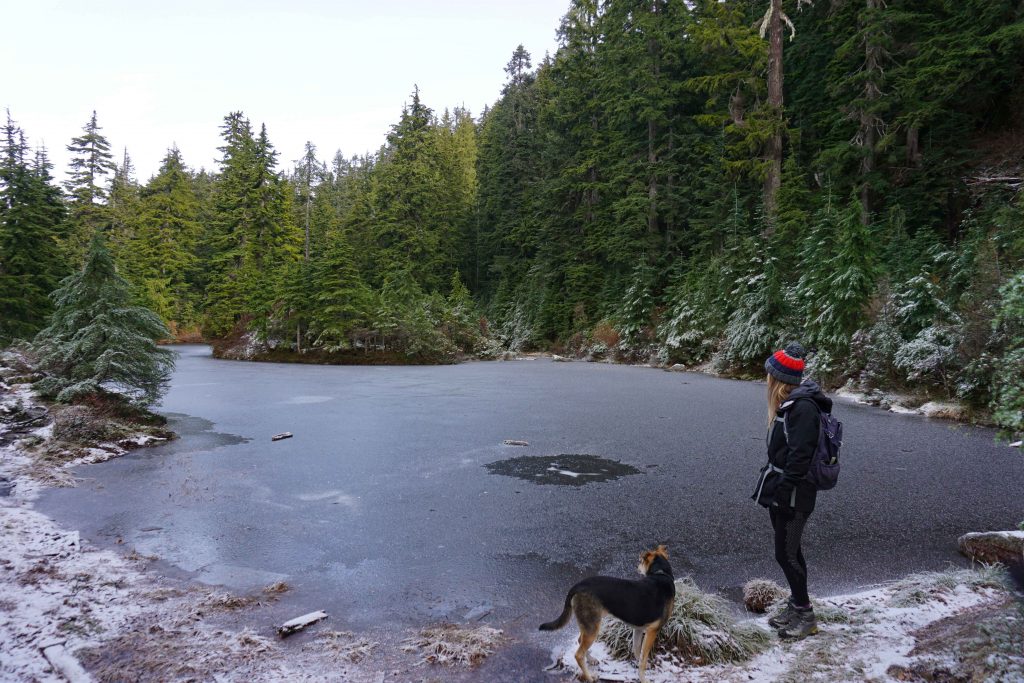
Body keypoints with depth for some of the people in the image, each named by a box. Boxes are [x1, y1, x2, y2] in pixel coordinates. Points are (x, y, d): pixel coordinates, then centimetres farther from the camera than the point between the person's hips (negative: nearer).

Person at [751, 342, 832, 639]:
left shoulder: (803, 407, -22)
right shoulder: (789, 403, 8)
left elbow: (799, 457, -24)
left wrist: (783, 493, -21)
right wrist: (774, 487, 18)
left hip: (794, 495, -9)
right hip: (781, 490, 9)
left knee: (786, 554, 0)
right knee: (789, 551, 17)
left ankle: (805, 615, 14)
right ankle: (796, 607, 30)